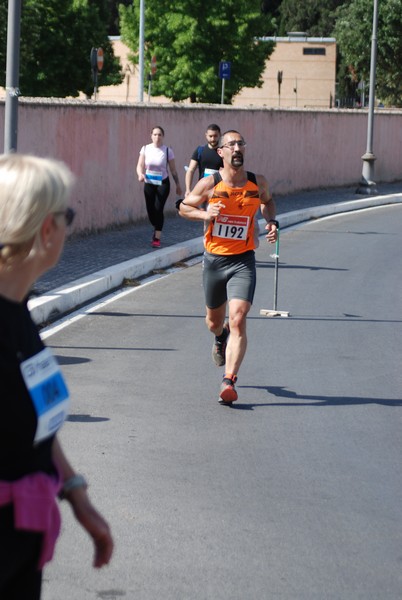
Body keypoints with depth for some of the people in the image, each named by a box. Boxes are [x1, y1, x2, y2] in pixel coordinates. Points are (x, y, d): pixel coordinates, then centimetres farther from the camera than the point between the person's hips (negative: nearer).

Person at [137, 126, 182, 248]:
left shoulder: (167, 151, -8)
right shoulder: (145, 149, -4)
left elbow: (173, 170, -1)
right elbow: (140, 166, -6)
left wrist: (178, 184, 3)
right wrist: (140, 174, -27)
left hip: (163, 183, -2)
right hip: (149, 183, 2)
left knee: (158, 209, -12)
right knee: (151, 210, 5)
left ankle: (157, 238, -4)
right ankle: (156, 231, 35)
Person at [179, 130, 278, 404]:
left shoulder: (258, 183, -2)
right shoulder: (210, 184, -8)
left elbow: (267, 201, 21)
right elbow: (184, 207, 5)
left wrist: (272, 222, 2)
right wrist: (205, 214, -15)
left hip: (243, 261, -1)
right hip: (214, 260, 1)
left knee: (238, 320, -19)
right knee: (214, 321, 19)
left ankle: (229, 381, -20)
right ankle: (220, 339, 56)